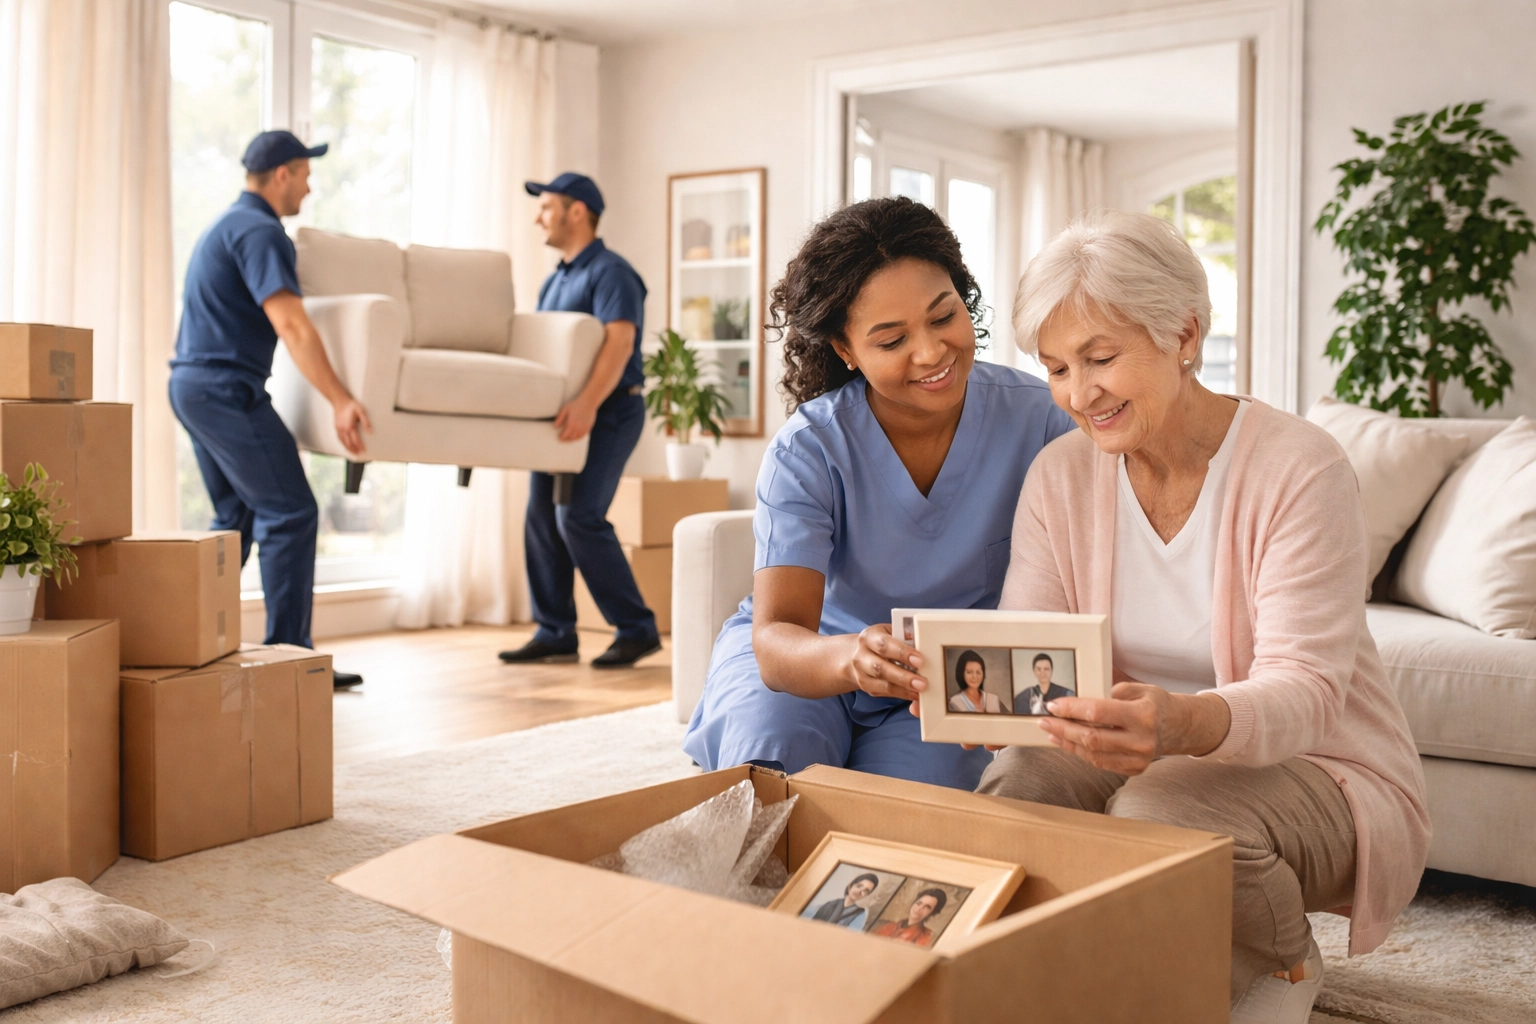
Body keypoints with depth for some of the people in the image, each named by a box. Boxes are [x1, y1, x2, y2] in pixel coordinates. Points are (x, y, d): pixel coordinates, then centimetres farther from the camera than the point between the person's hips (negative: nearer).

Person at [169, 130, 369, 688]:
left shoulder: (228, 224, 21)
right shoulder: (260, 231, -12)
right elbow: (290, 325, -23)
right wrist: (341, 400, -28)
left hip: (191, 384, 11)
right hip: (227, 389, -11)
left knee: (235, 518, 15)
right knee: (290, 513, -8)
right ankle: (289, 655, -8)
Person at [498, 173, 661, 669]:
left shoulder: (610, 272, -11)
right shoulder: (554, 280, 18)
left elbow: (619, 342, -26)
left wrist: (588, 402, -39)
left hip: (609, 411, -9)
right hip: (566, 412, 9)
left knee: (579, 516, -17)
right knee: (541, 517, 4)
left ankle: (637, 629, -7)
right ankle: (555, 634, 12)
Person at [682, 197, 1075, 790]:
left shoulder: (1035, 419, -14)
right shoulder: (807, 451, -18)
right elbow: (775, 638, -27)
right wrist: (852, 657, -51)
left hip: (953, 687, 1)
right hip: (809, 660, 0)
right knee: (766, 755, -30)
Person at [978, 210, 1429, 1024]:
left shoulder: (1299, 468, -18)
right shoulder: (1060, 476, -2)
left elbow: (1304, 689, -26)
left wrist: (1188, 724, -48)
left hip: (1320, 771, -4)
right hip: (1147, 763, 4)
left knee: (1162, 808, -34)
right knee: (1014, 784, -25)